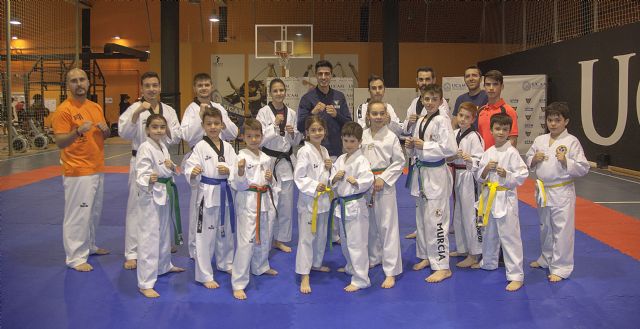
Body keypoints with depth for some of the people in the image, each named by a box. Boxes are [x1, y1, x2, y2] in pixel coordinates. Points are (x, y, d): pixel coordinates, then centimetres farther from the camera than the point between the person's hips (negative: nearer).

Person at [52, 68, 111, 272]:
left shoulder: (96, 107, 11)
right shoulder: (64, 109, -12)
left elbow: (105, 136, 18)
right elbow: (59, 142, -17)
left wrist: (105, 129, -5)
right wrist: (78, 131, -32)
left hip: (97, 169, 8)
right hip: (77, 172, -8)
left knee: (94, 212, 18)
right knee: (77, 215, -4)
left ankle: (89, 246, 34)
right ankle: (75, 257, 5)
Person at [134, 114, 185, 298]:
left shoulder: (163, 147, 8)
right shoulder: (145, 148, -17)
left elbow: (171, 172, 16)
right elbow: (141, 175, -23)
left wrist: (171, 167, -6)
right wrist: (148, 181, -44)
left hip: (165, 194, 9)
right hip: (151, 195, -9)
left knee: (164, 232, 23)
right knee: (149, 238, -8)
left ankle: (164, 265, 43)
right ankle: (145, 283, -3)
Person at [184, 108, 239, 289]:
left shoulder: (227, 147, 5)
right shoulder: (200, 147, -8)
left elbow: (237, 168, 3)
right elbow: (190, 166, -14)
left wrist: (229, 170, -17)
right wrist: (193, 173, -35)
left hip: (225, 192, 5)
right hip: (208, 193, -5)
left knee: (225, 231, 20)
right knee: (205, 235, -2)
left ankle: (225, 263, 41)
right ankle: (205, 275, 9)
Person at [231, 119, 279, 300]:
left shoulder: (266, 158, 8)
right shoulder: (242, 157, -10)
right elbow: (238, 185, -12)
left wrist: (271, 179, -4)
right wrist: (240, 172, -30)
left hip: (266, 200, 7)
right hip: (248, 202, -7)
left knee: (264, 238, 21)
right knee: (246, 242, -10)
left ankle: (261, 266, 47)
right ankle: (238, 284, -1)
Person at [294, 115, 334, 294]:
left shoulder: (324, 151, 8)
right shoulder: (304, 152, -15)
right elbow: (298, 177, -17)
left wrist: (331, 167, -3)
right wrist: (314, 187, -24)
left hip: (324, 198, 8)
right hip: (308, 199, -8)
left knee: (321, 235, 20)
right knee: (306, 238, -3)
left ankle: (316, 263, 39)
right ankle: (304, 276, 3)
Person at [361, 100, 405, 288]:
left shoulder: (391, 137, -7)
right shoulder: (362, 136, 2)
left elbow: (399, 162, -5)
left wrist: (383, 178, -12)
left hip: (385, 184, -4)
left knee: (387, 226, -4)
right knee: (370, 224, 17)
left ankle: (391, 271, 1)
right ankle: (374, 258, 38)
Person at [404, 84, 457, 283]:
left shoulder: (442, 121, -12)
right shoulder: (420, 121, 11)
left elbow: (450, 149, -21)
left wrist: (424, 145, -19)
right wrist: (411, 146, -1)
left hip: (436, 174, -8)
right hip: (420, 172, 8)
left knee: (435, 220, -8)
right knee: (421, 218, 16)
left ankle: (442, 266, 0)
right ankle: (427, 256, 31)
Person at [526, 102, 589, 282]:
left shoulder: (572, 142, -9)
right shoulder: (539, 140, 5)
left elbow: (583, 168, -9)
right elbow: (528, 162, 13)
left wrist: (565, 161, -23)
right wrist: (534, 159, -7)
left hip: (562, 192, -5)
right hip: (543, 191, 5)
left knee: (562, 230, 0)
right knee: (545, 228, 19)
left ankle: (560, 268, 10)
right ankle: (546, 258, 38)